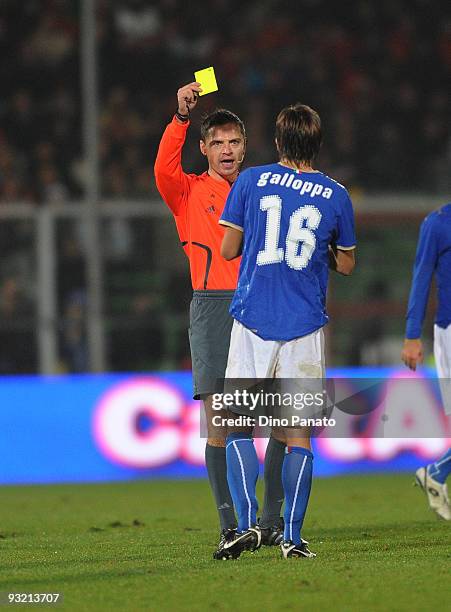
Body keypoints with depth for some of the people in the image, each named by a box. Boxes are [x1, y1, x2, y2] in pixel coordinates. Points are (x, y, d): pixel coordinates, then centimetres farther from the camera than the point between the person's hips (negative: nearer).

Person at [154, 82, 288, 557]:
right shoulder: (189, 193, 9)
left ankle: (271, 522, 2)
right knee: (217, 420, -7)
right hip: (212, 305, -2)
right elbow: (163, 170, -12)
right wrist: (182, 115, -21)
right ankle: (230, 526, -4)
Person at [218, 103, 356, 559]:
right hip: (305, 328, 1)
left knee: (238, 424, 5)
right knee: (298, 432, 4)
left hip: (252, 320, -1)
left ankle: (247, 523, -9)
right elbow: (346, 265, 12)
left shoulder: (251, 181, 0)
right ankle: (293, 537, 0)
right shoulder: (335, 196, 3)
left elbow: (228, 249, 4)